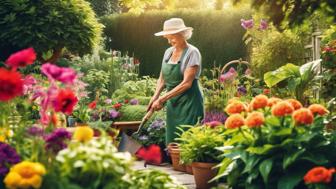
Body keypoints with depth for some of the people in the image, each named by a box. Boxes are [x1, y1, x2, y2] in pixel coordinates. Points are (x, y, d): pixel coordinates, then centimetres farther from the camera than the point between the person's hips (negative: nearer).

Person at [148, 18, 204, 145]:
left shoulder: (192, 52, -11)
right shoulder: (168, 52, 9)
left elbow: (186, 83, -18)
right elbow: (162, 78, 15)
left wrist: (162, 99, -18)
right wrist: (156, 96, -4)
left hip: (189, 102, -7)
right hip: (172, 103, 7)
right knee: (171, 142, 9)